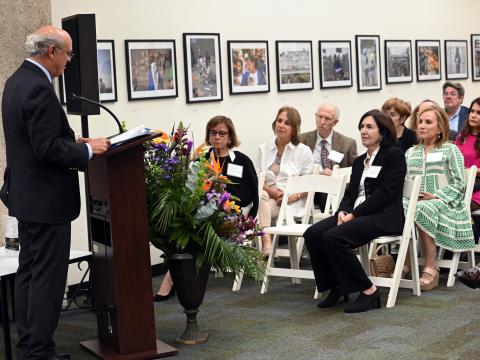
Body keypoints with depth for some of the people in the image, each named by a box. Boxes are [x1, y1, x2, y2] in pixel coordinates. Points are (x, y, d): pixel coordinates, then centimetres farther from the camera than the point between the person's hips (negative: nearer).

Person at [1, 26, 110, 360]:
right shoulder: (39, 89, -21)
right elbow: (47, 149, -24)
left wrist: (73, 142, 10)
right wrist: (87, 150, -12)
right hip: (47, 199, -10)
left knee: (29, 273, 15)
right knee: (48, 278, -2)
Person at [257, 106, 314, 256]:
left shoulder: (304, 151, 9)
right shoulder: (264, 149, 19)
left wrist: (294, 196, -15)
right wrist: (270, 190, -8)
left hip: (291, 203, -3)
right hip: (267, 196, 3)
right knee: (260, 194, -35)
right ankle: (266, 242, -47)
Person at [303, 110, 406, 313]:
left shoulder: (395, 155, 0)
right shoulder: (359, 161, 24)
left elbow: (386, 192, -11)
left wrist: (354, 214, -16)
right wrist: (343, 211, -5)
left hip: (384, 217, -7)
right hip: (355, 214, 7)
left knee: (333, 237, -30)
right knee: (312, 234, -16)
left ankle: (368, 290, -17)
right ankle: (337, 287, -6)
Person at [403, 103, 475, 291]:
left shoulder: (450, 150, 7)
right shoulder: (410, 152, 22)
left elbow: (458, 183, -2)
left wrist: (437, 196, -14)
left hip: (444, 204, -3)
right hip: (415, 201, 4)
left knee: (422, 210, -38)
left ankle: (431, 267, -30)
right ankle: (405, 262, -24)